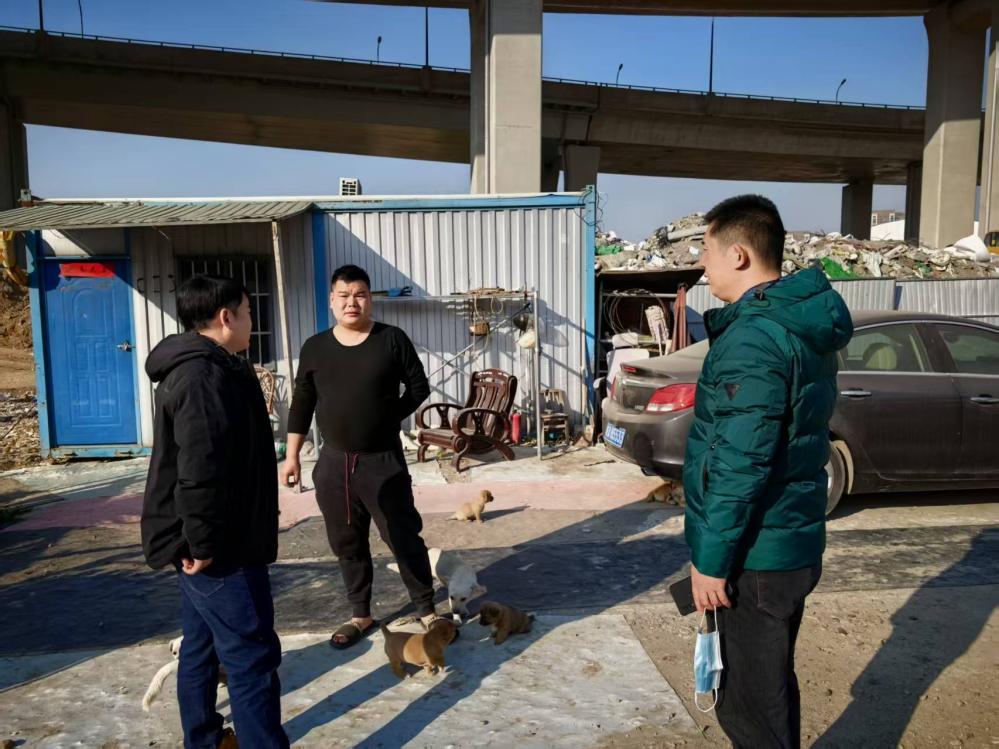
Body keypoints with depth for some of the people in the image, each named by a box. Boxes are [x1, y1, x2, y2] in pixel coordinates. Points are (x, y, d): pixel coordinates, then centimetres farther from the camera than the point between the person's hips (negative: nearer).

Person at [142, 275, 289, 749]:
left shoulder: (193, 367, 15)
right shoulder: (204, 375, -21)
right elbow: (200, 470, -28)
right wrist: (204, 541, -22)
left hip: (207, 543, 11)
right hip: (220, 548, -11)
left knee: (201, 646, 20)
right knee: (253, 656, -4)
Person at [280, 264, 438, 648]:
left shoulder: (392, 339, -6)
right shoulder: (314, 347, 3)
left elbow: (419, 387, 2)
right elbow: (301, 405, 8)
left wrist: (387, 418, -5)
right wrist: (292, 456, 7)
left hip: (383, 460, -3)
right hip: (334, 461, 3)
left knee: (403, 537, 2)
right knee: (347, 543, 13)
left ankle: (426, 610, 20)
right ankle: (361, 615, 30)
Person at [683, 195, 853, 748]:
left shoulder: (754, 337, -22)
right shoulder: (803, 324, 10)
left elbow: (740, 465, -25)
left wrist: (711, 559, -18)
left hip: (756, 555, -10)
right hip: (790, 541, 10)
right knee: (767, 687, 25)